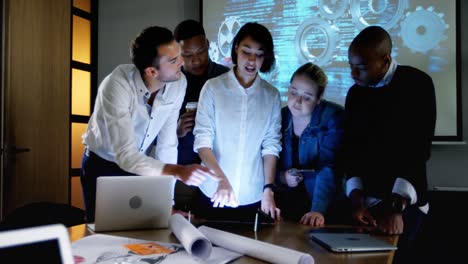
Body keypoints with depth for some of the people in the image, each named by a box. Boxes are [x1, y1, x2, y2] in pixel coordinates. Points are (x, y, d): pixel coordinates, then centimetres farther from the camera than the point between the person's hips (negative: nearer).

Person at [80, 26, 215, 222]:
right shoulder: (117, 86, -33)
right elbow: (125, 155, -39)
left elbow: (167, 143, -14)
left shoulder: (178, 83, -19)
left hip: (141, 165, 4)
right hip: (103, 166, -3)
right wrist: (178, 171, -52)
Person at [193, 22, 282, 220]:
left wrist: (268, 189, -6)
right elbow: (202, 139, -9)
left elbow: (271, 145, 2)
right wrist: (222, 180, -21)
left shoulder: (271, 95, 2)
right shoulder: (213, 87, -4)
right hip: (214, 194, -1)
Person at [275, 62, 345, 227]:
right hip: (286, 200, 3)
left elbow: (329, 168, -19)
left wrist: (318, 210, -30)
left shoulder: (332, 117, -9)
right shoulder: (280, 117, 3)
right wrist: (281, 176, -10)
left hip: (326, 205, -3)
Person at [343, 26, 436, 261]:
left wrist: (396, 207, -26)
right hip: (367, 202, 4)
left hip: (406, 203, -4)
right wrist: (357, 201, -11)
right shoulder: (355, 93, 4)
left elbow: (418, 150, -18)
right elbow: (352, 150, 2)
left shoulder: (417, 84, -11)